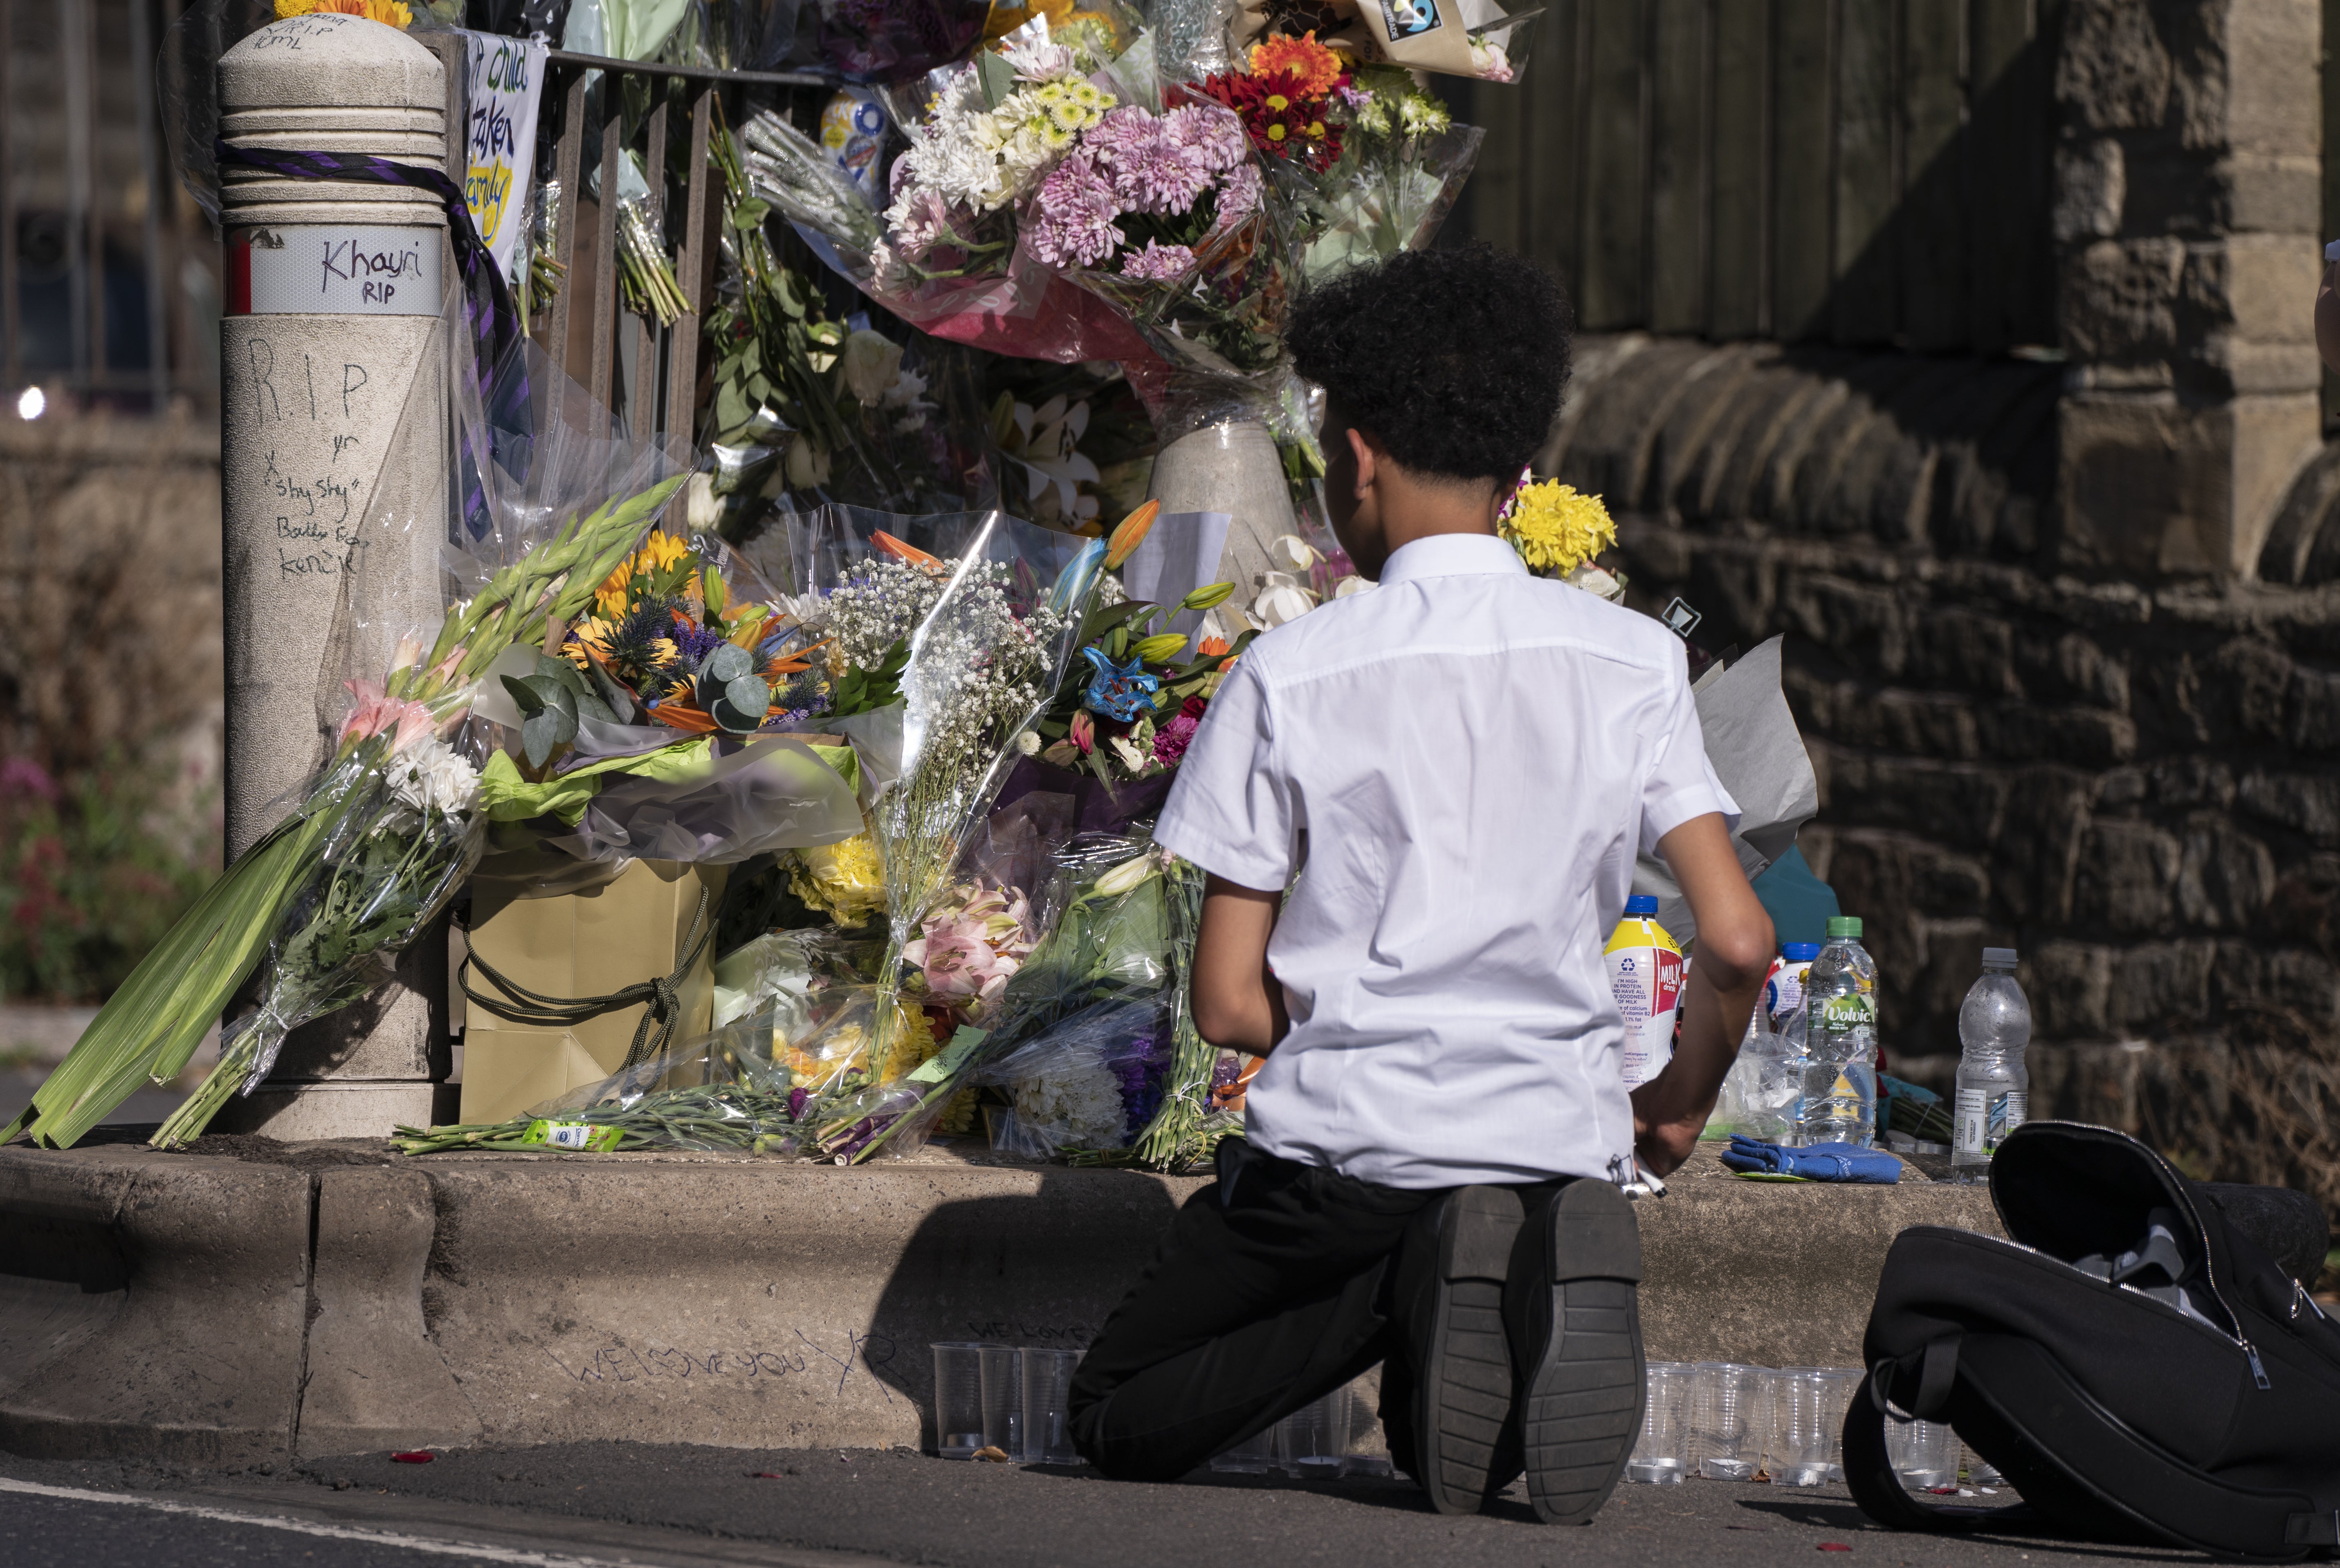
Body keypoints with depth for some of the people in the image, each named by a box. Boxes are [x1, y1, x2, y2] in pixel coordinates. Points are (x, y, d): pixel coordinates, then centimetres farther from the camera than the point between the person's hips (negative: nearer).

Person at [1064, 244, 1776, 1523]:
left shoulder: (1288, 677, -4)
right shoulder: (1632, 663, 1)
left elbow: (1227, 1004, -3)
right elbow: (1737, 941, -5)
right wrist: (1680, 1104, 14)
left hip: (1343, 1139, -3)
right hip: (1560, 1147, 3)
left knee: (1116, 1420, 17)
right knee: (1451, 1463, 26)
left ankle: (1409, 1292, -12)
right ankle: (1531, 1288, -11)